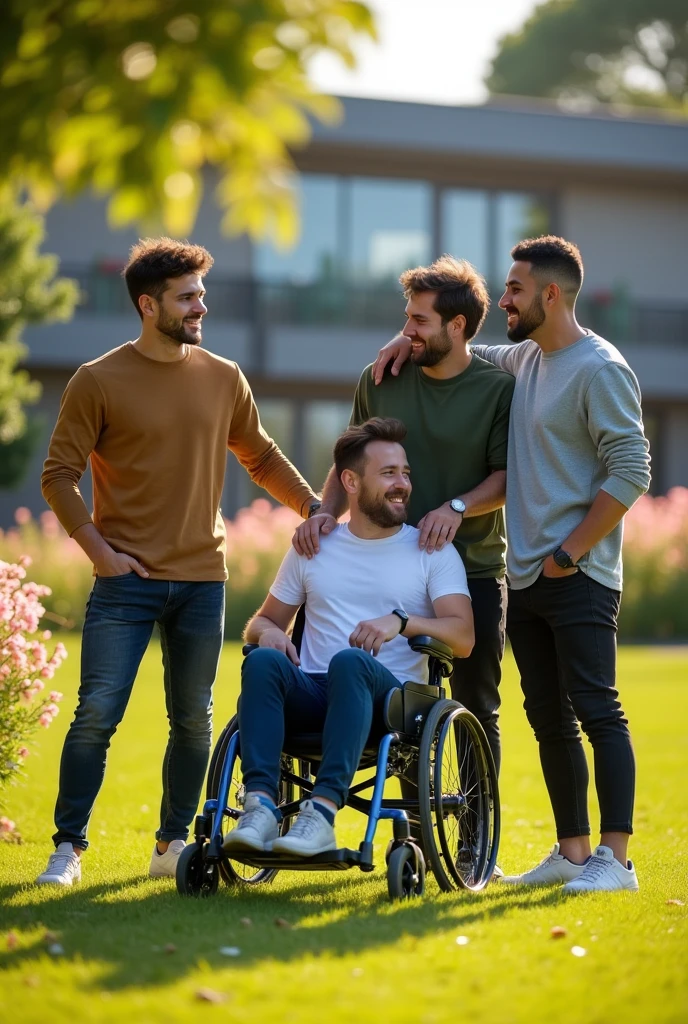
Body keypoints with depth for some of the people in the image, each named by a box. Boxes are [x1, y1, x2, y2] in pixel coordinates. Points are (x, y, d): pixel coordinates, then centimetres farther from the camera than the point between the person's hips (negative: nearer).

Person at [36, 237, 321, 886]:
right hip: (127, 580, -4)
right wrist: (99, 549, -9)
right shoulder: (98, 382, -4)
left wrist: (314, 507, 11)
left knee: (193, 719, 7)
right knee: (97, 714, -8)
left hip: (202, 581, 4)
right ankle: (68, 845, 1)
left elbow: (260, 457, 21)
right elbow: (59, 475, -2)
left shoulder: (223, 379, 8)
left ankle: (173, 842, 20)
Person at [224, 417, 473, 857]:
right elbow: (262, 621, 24)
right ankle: (261, 807, -41)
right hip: (312, 697, 3)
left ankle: (323, 812, -49)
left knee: (350, 661, -37)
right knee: (263, 660, -30)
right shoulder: (314, 548, 19)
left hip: (390, 699, -3)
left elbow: (463, 637, -2)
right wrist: (268, 631, -2)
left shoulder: (433, 552, 11)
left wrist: (401, 621, -20)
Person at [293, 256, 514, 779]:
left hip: (475, 569, -2)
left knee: (477, 709, 5)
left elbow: (507, 476, -6)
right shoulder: (381, 380, 5)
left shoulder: (499, 388, -3)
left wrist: (458, 508, -22)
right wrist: (326, 511, -6)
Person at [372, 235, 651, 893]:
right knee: (550, 718, 10)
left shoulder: (600, 369, -10)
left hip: (579, 577, -8)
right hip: (525, 576, 8)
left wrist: (570, 553, -16)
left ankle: (615, 858, -8)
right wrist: (413, 341, 14)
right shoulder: (523, 360, 15)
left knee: (596, 710, -9)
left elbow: (630, 471, -16)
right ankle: (571, 852, 16)